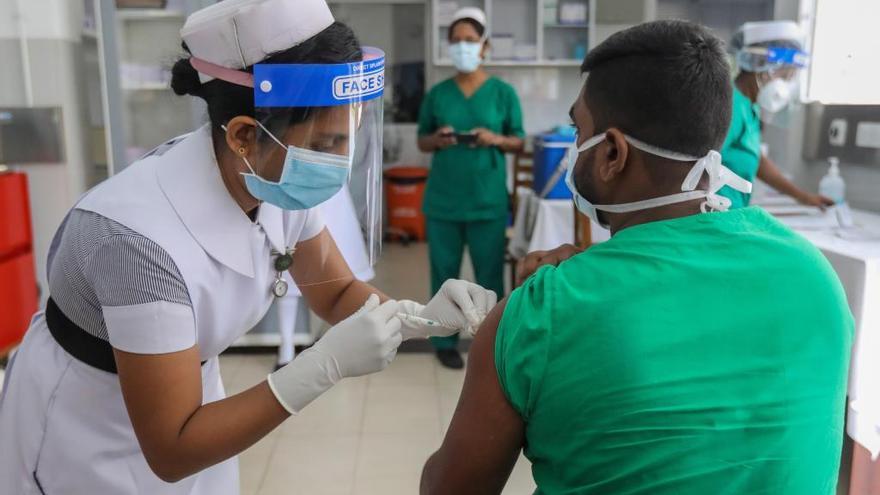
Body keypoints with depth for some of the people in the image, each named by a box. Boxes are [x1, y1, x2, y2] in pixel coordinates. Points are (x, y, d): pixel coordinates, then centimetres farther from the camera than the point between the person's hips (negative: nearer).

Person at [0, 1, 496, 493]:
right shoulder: (143, 237, -37)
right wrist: (328, 363, -36)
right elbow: (171, 450, -29)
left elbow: (337, 292, -3)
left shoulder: (282, 185, -18)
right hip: (87, 441, -5)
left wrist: (421, 316, -22)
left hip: (187, 394, 6)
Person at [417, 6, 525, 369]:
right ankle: (445, 341, 22)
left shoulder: (503, 92, 1)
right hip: (443, 200, 1)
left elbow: (519, 142, 5)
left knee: (490, 275, 5)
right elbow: (421, 142, 11)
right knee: (444, 273, 8)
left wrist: (496, 139, -15)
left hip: (488, 201, -1)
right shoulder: (437, 93, 5)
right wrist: (437, 139, -11)